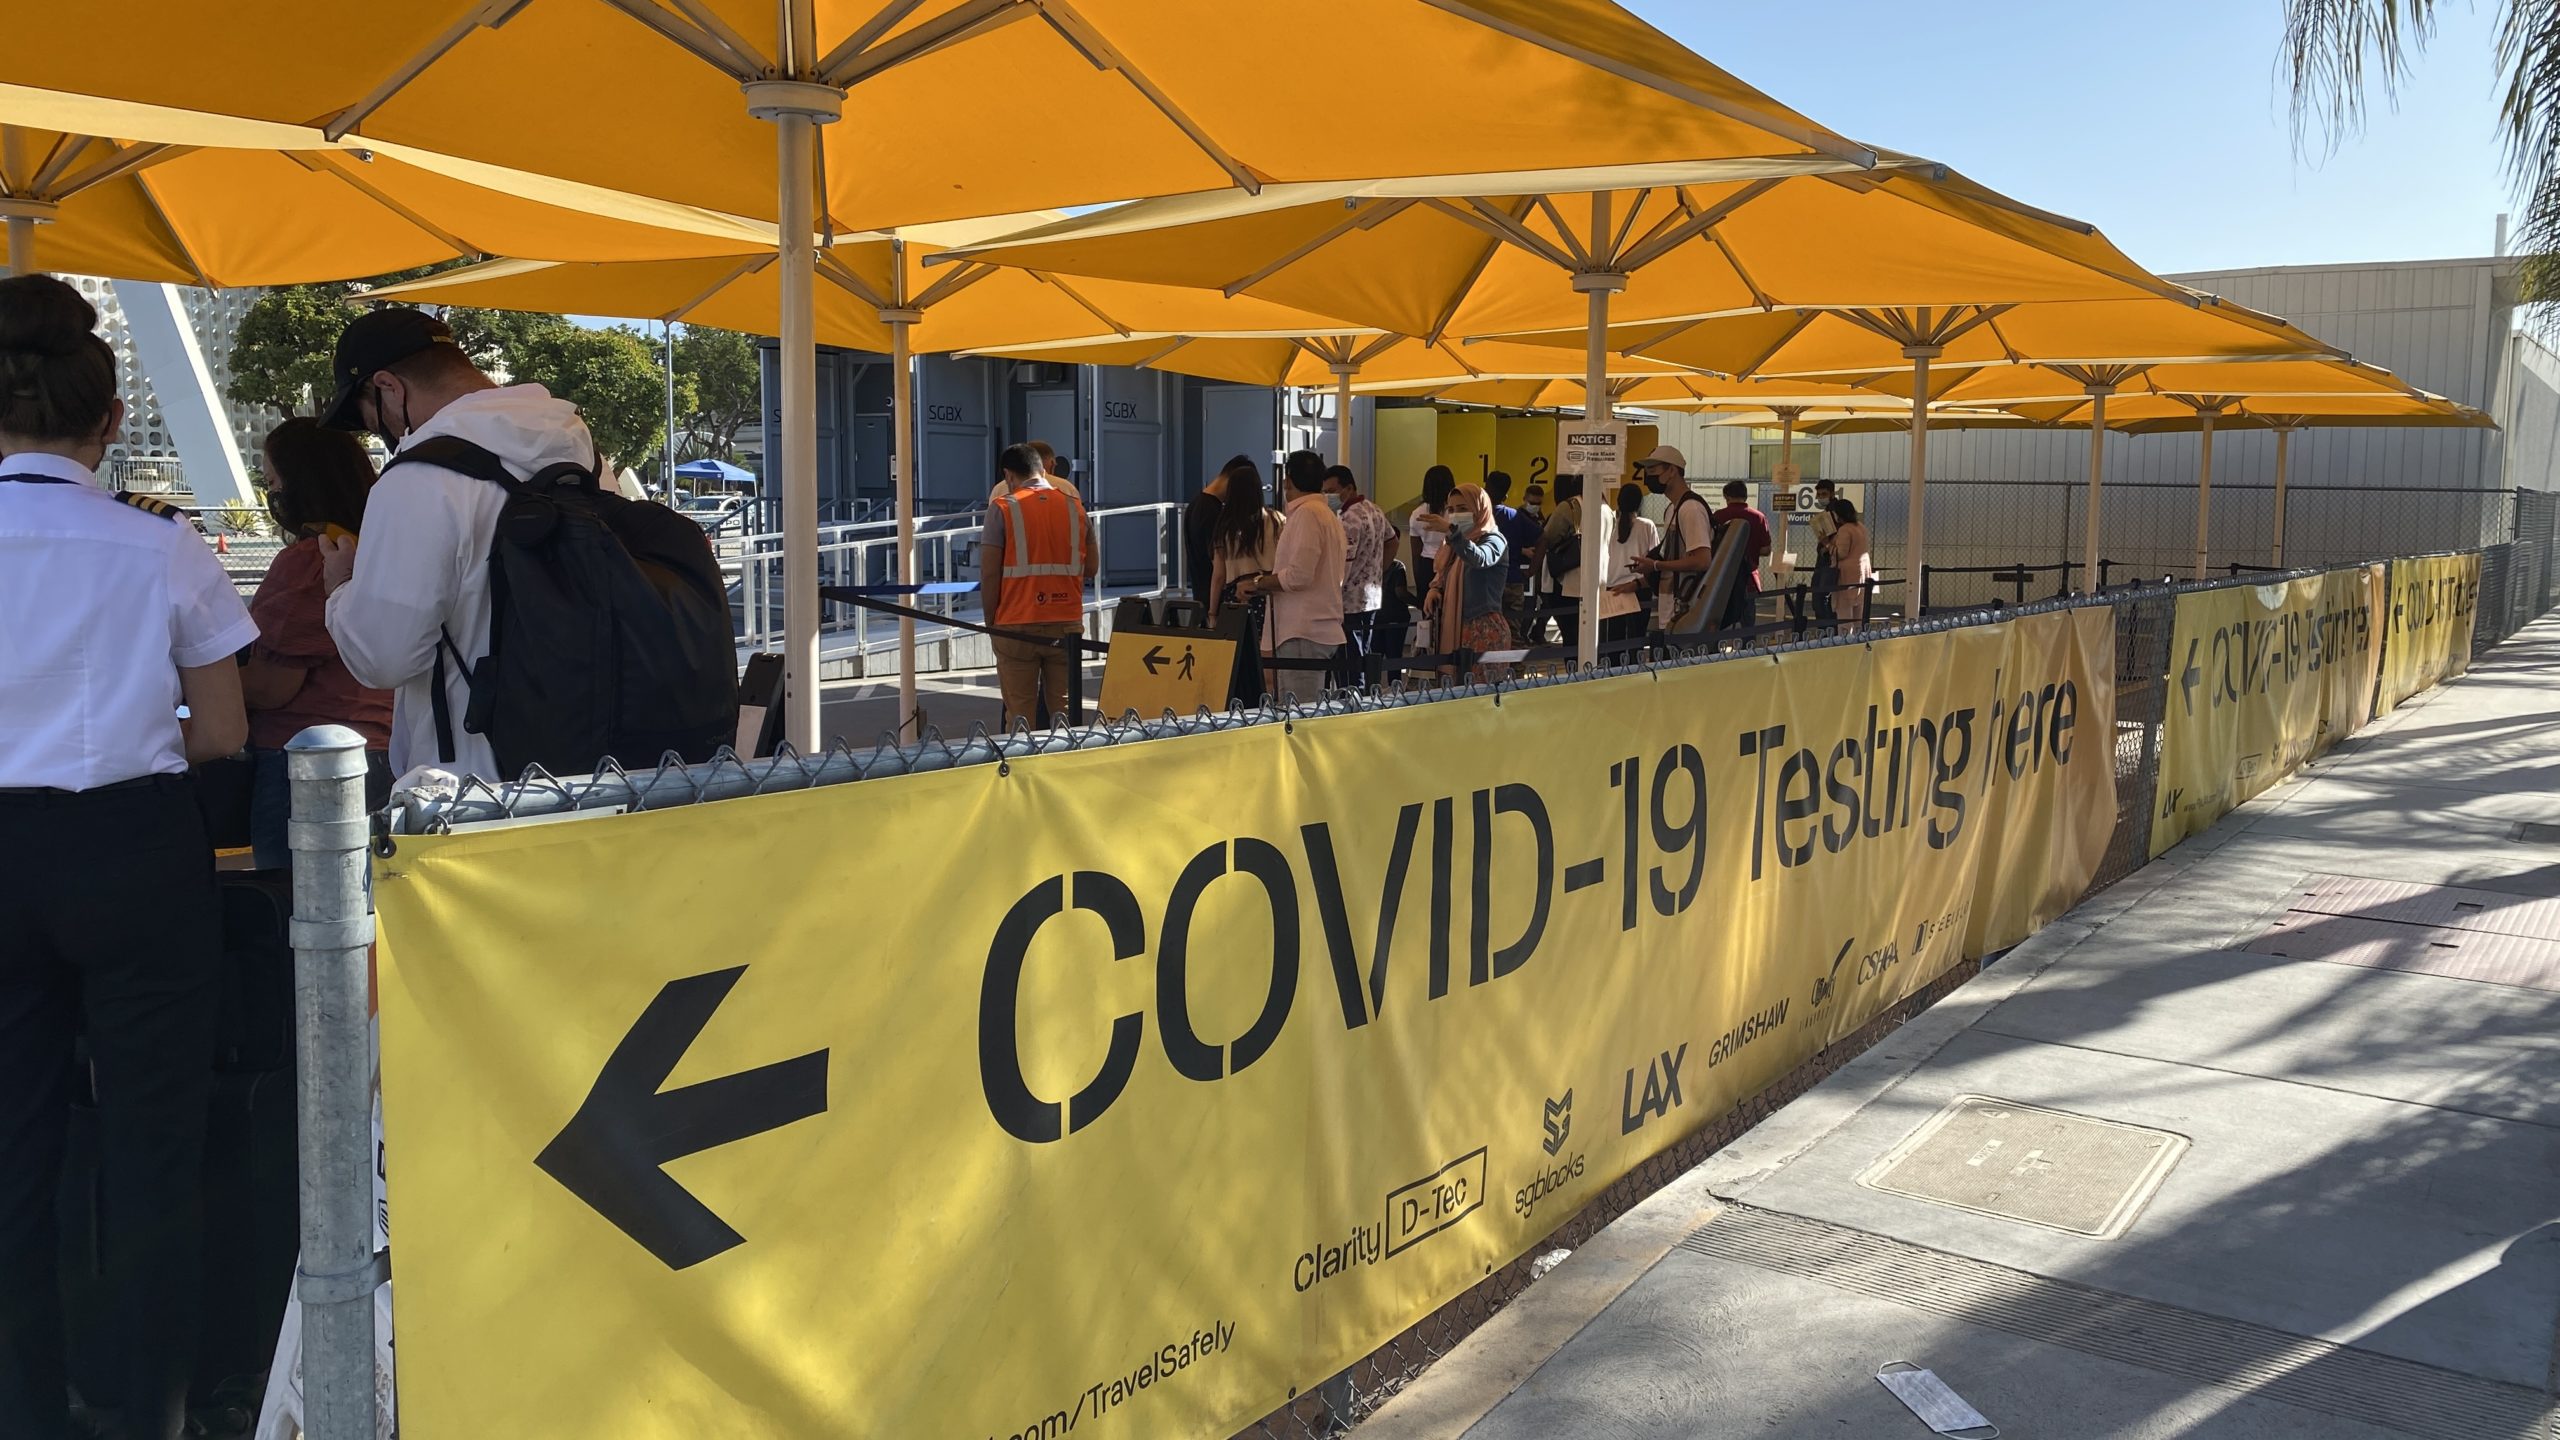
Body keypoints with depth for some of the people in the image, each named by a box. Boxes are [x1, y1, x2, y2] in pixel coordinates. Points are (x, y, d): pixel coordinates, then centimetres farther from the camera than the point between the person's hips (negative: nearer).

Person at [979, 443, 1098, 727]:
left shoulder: (1002, 510, -4)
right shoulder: (1075, 507, 7)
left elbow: (989, 573, -7)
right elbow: (1091, 567, 11)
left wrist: (991, 622, 2)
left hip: (1017, 626, -3)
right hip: (1067, 623, 3)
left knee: (1019, 713, 2)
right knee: (1064, 709, 7)